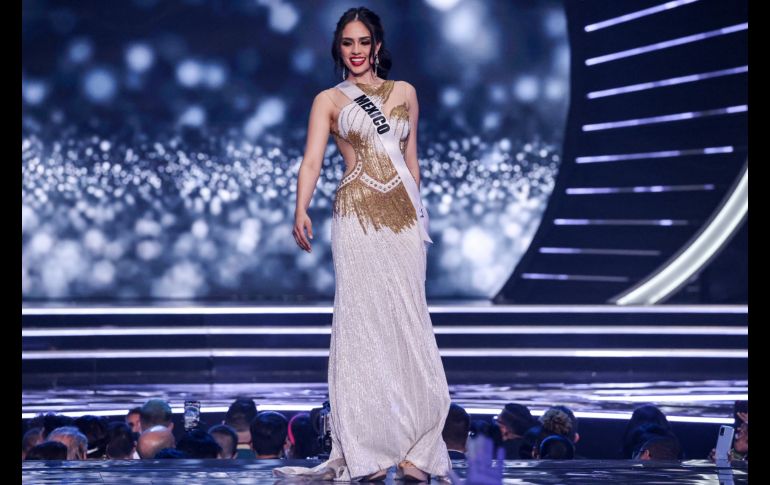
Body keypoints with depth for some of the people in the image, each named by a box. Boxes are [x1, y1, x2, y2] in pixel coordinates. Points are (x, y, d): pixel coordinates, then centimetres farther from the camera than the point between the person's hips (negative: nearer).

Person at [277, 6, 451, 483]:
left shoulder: (404, 92, 14)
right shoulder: (329, 100, 6)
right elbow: (312, 161, -6)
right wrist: (301, 211, -22)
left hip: (404, 213, 3)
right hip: (357, 215, -3)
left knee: (408, 323, 0)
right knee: (362, 323, -6)